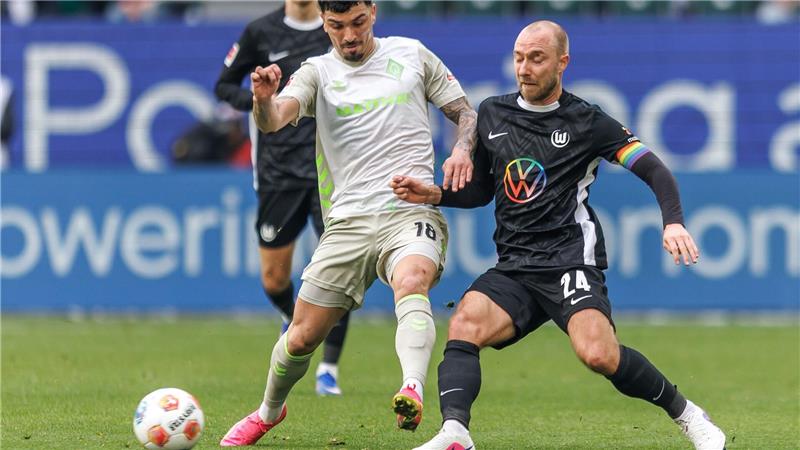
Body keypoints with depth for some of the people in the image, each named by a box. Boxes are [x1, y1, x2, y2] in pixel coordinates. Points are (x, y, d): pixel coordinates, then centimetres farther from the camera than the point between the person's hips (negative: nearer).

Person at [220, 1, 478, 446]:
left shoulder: (411, 55, 10)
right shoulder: (318, 72, 8)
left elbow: (465, 112, 16)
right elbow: (274, 120, -11)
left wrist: (462, 150, -6)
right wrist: (263, 98, -35)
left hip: (413, 213, -2)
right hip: (349, 222, 2)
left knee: (411, 281, -36)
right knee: (302, 337, 3)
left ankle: (413, 393, -55)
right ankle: (269, 411, 33)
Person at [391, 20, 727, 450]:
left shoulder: (587, 122, 1)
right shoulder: (492, 114, 14)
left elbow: (655, 171, -1)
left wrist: (673, 222, -18)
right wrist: (435, 194, 6)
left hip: (571, 261, -4)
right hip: (513, 267, 4)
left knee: (599, 354, -26)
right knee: (465, 322, -26)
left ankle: (683, 412, -4)